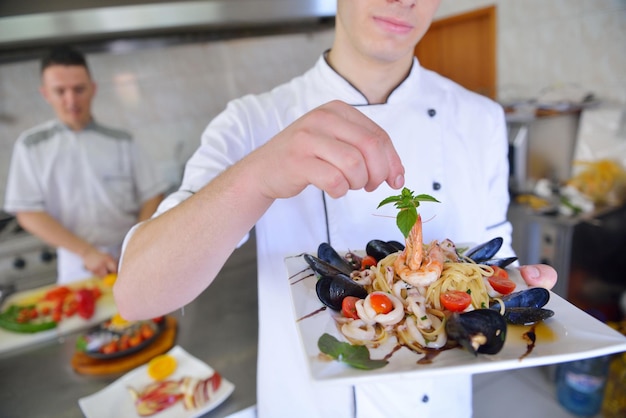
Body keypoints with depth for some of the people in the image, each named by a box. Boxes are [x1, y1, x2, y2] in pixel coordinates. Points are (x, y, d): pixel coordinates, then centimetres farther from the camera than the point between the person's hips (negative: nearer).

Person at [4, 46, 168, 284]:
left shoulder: (121, 142, 3)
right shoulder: (31, 146, 3)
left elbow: (152, 196, 1)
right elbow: (27, 213, -1)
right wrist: (86, 252, -12)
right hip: (76, 269, 0)